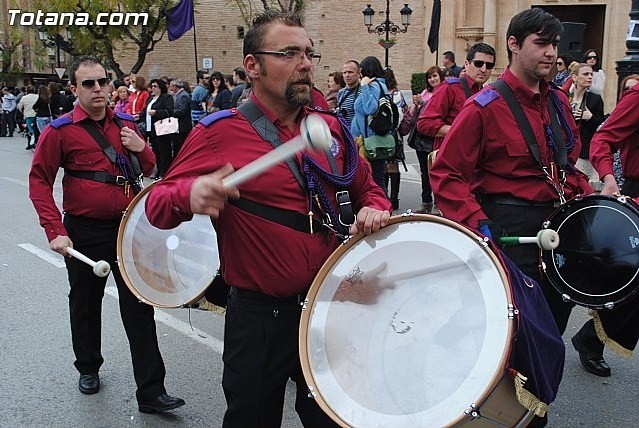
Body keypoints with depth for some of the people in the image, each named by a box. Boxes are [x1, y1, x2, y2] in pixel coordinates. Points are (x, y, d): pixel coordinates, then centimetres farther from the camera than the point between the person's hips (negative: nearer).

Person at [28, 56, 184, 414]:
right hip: (85, 233, -2)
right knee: (86, 303, 15)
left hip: (129, 227, 3)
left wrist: (141, 149, -7)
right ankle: (88, 369, 40)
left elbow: (148, 169, 16)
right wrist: (55, 231, -16)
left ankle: (151, 391, 7)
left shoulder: (125, 124, 6)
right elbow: (40, 181, -7)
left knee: (139, 306, 2)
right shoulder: (60, 131, -7)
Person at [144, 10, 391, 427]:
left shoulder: (332, 127, 3)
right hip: (260, 318, -4)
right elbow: (156, 206, -10)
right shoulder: (220, 132, -11)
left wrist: (375, 209, -7)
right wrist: (191, 194, -33)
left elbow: (367, 189, 17)